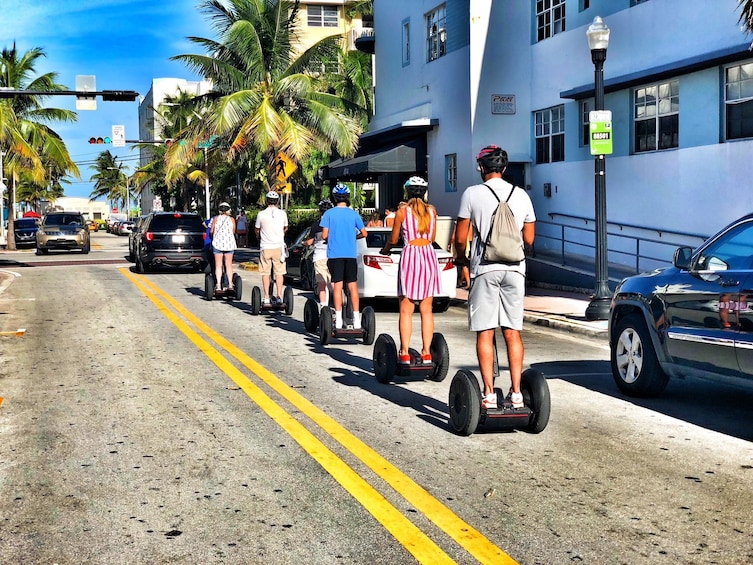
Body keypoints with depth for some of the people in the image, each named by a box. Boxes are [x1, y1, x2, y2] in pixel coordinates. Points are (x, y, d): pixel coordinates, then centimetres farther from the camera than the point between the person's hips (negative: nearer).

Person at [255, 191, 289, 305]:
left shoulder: (261, 214, -4)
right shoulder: (282, 213, -1)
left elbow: (257, 231, 9)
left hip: (265, 247, -1)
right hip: (279, 247, 1)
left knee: (265, 273, 5)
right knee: (279, 273, 6)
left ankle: (266, 298, 4)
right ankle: (279, 297, 3)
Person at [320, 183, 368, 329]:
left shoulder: (329, 213, -3)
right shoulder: (353, 214, 2)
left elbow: (324, 235, -6)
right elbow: (364, 233, 5)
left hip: (335, 254, -1)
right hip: (351, 254, 1)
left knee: (337, 286, 0)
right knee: (353, 286, 5)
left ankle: (338, 321, -2)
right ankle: (356, 319, 4)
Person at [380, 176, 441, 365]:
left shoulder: (402, 212, -3)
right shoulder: (432, 211, 8)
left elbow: (393, 239, 6)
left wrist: (385, 250, 26)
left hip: (410, 256, -3)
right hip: (429, 256, 4)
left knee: (406, 310, 1)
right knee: (426, 310, 7)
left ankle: (405, 353, -3)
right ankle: (426, 353, 6)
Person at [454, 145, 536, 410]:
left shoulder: (472, 194, -3)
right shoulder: (521, 195, 8)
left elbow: (460, 238, -3)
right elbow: (529, 240, 11)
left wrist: (460, 257, 17)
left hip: (484, 269, -3)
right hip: (514, 269, 3)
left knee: (485, 333, 0)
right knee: (513, 332, 7)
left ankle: (489, 394, -2)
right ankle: (516, 392, 5)